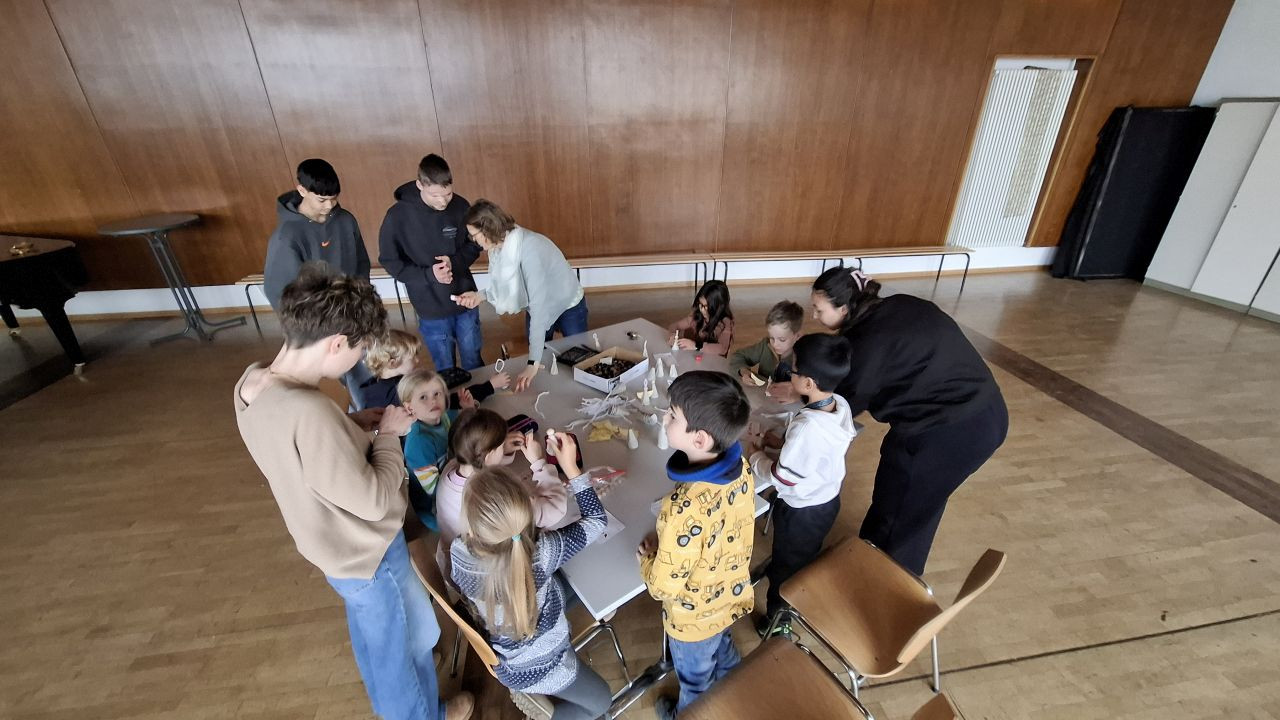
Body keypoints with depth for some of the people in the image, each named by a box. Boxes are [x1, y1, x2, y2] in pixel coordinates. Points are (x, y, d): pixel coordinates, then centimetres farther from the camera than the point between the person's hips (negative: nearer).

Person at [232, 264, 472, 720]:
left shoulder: (252, 384, -11)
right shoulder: (308, 412, -39)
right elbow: (372, 500, -30)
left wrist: (355, 425, -3)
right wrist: (386, 434, -17)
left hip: (341, 548, 8)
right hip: (367, 554, -8)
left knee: (372, 634, 33)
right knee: (408, 639, 20)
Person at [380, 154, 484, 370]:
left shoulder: (460, 206, -9)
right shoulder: (398, 216, -15)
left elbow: (475, 244, 3)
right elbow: (390, 261, -6)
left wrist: (455, 261, -16)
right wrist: (428, 275, -20)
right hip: (431, 308, -2)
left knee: (473, 362, 19)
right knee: (446, 369, 14)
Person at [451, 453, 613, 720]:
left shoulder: (459, 555, -29)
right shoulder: (542, 555, -40)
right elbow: (596, 520, -25)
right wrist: (571, 467, -23)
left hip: (503, 660, 3)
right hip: (541, 667, -3)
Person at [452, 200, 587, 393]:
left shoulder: (529, 247, -36)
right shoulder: (498, 246, -13)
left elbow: (539, 303, -42)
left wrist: (533, 362, -45)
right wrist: (481, 296, -19)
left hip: (568, 307, -6)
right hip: (537, 309, 6)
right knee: (541, 365, 14)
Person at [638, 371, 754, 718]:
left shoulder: (684, 509, -44)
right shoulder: (740, 467, -22)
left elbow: (664, 586, -29)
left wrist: (648, 555, -10)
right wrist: (668, 541, -3)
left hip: (695, 616, -6)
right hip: (731, 593, 6)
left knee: (695, 679, 28)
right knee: (723, 654, 38)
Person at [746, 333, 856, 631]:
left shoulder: (806, 428, -37)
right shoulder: (841, 404, -13)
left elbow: (781, 478, -26)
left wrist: (756, 455, -10)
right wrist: (783, 444, -2)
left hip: (801, 510, -7)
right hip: (829, 498, 7)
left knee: (786, 566, 17)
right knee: (806, 556, 31)